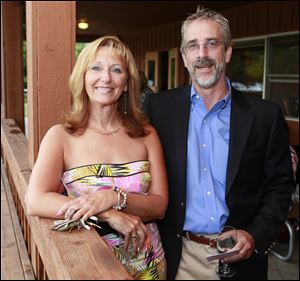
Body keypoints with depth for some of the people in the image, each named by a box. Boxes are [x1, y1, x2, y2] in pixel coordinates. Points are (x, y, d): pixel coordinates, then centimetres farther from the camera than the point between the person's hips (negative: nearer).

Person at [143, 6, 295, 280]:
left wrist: (256, 235, -11)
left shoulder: (265, 115, -5)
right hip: (179, 255, 0)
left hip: (239, 256, 0)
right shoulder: (159, 107, -4)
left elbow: (280, 186, 1)